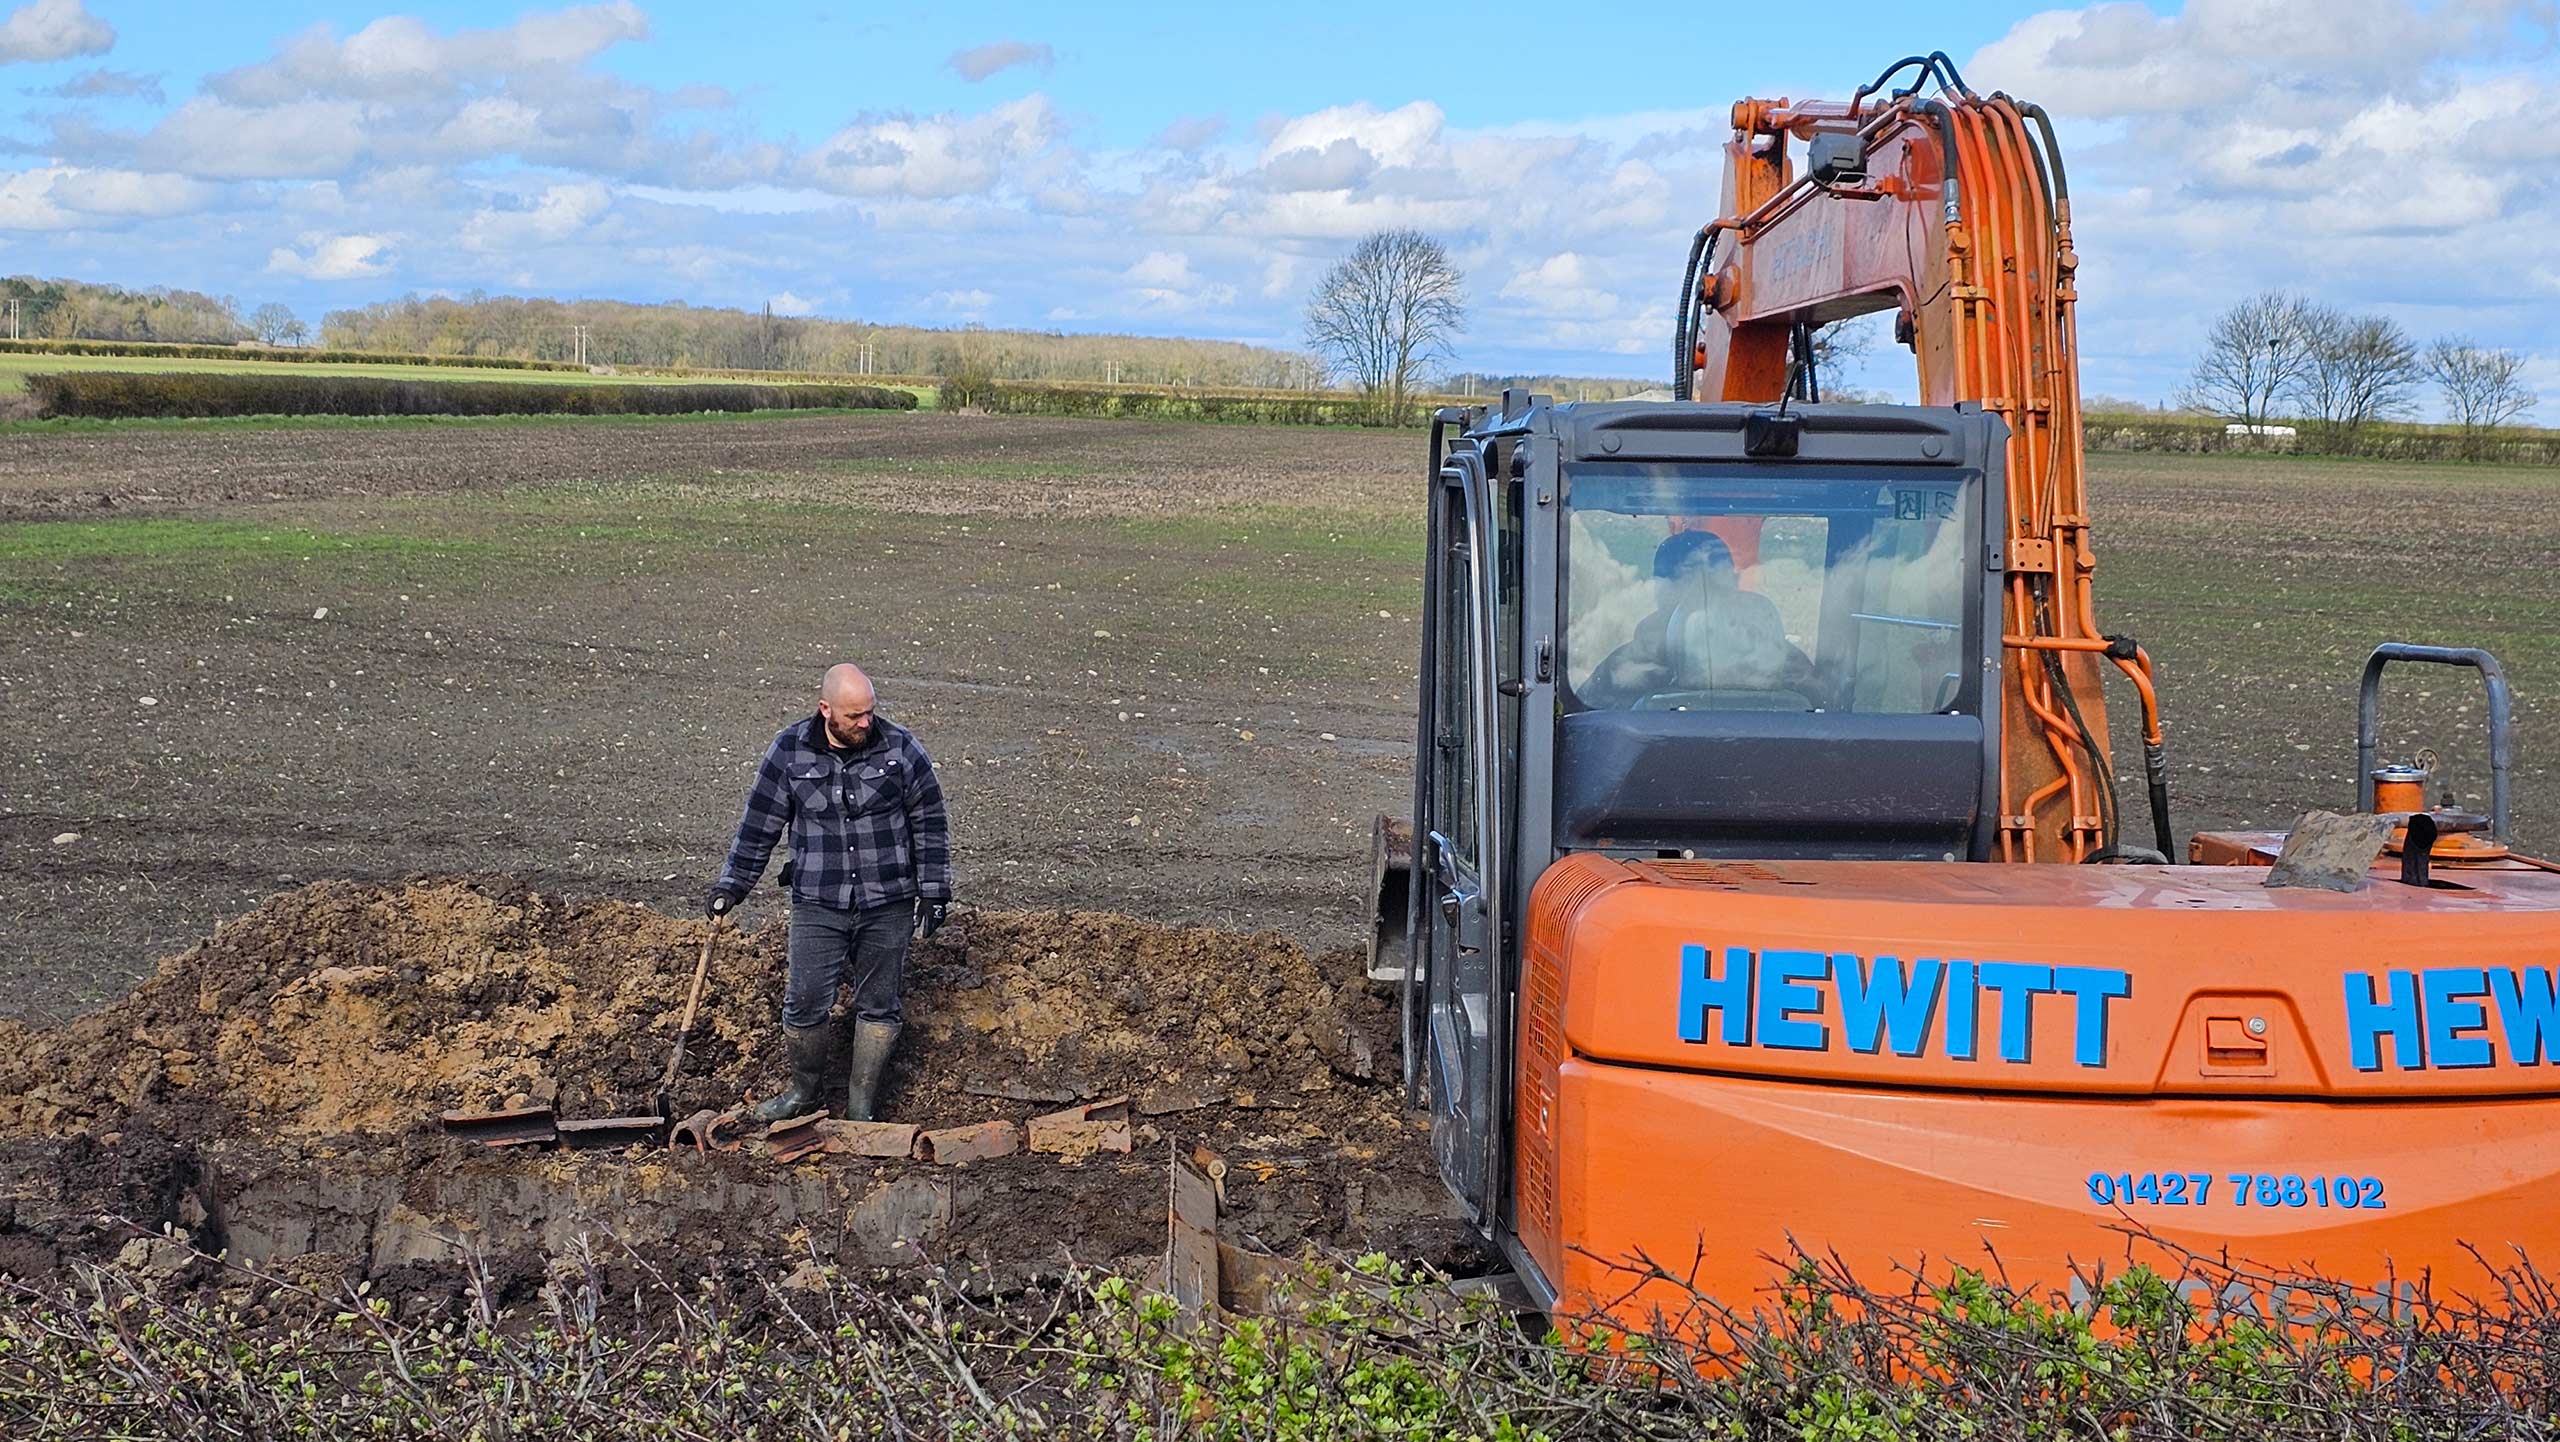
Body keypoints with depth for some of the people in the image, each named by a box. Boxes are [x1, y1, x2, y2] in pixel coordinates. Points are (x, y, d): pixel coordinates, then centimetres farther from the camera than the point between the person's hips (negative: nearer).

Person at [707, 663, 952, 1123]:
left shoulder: (899, 748, -5)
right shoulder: (789, 752, -4)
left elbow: (930, 824, 3)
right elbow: (759, 825, 6)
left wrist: (934, 891, 1)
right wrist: (732, 885, 7)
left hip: (887, 905, 0)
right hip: (818, 904, 0)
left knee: (879, 1006, 7)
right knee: (806, 1003, 0)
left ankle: (861, 1109, 20)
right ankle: (806, 1092, 25)